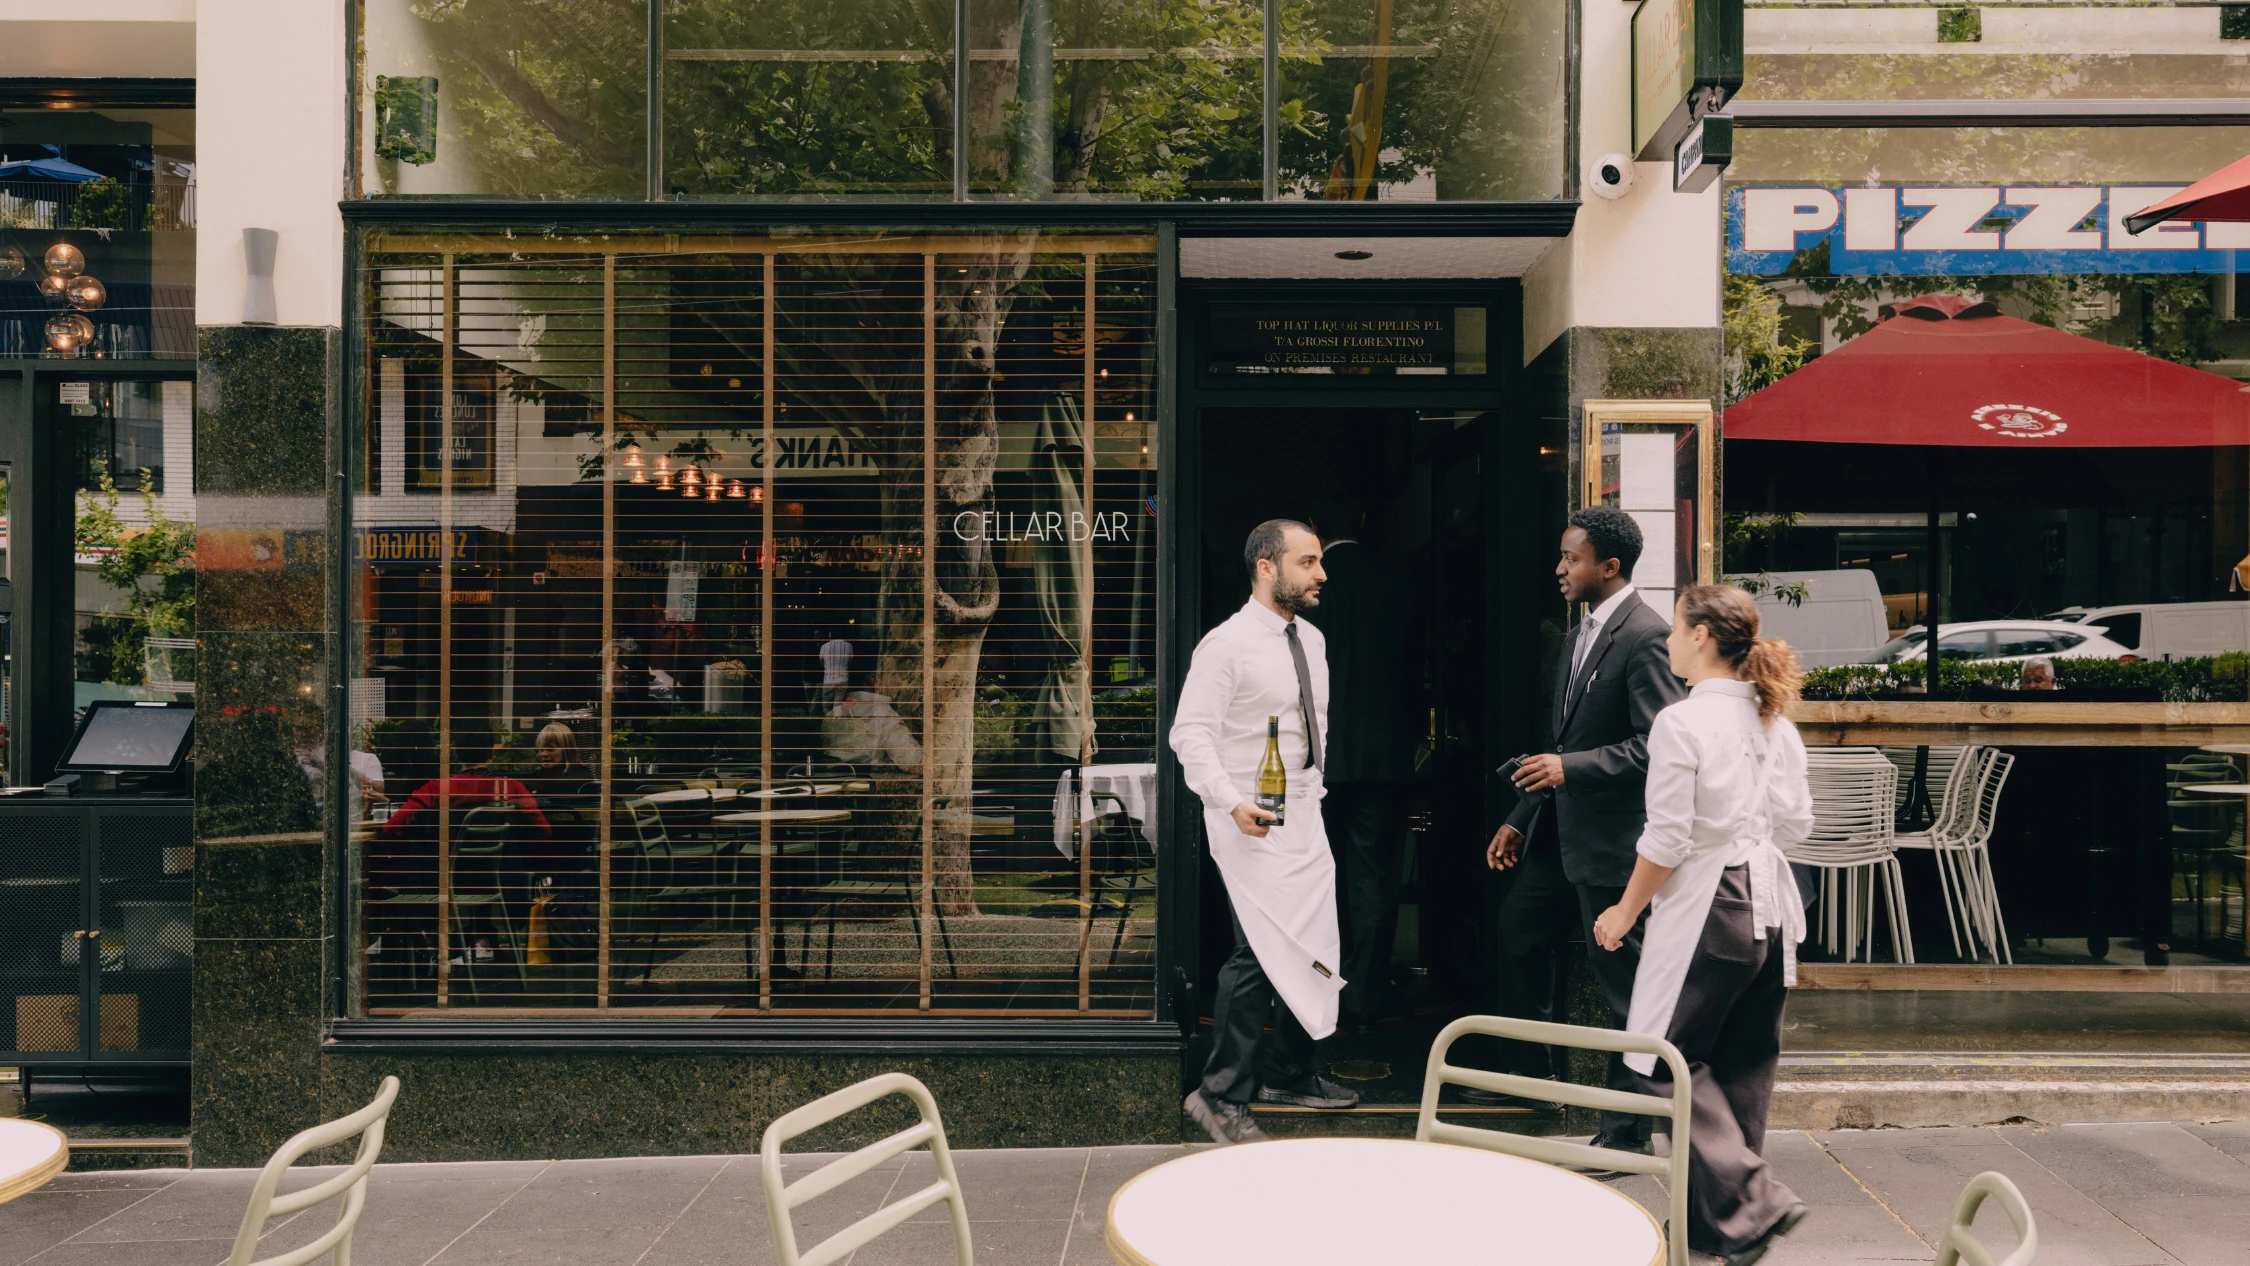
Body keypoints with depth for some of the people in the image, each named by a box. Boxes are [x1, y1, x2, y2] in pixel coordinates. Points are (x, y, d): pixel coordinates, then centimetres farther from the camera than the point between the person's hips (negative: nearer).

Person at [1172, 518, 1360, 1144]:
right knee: (1258, 951, -14)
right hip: (1252, 823, -8)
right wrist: (1233, 803, -28)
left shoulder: (1312, 640, 12)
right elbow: (1190, 733, -18)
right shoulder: (1227, 644, -13)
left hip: (1306, 816, 8)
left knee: (1315, 947, 12)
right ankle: (1222, 1096, -3)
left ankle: (1287, 1074, 29)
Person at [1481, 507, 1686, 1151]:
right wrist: (1520, 820, 19)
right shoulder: (1581, 638, 14)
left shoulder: (1645, 637, -15)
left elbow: (1658, 745, -22)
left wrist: (1569, 768, -25)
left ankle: (1628, 1125, 13)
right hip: (1562, 831, 10)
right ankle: (1532, 1071, 37)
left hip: (1612, 837, -10)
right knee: (1516, 930, 18)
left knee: (1623, 974, 0)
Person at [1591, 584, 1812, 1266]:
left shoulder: (1680, 722, -16)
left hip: (1706, 905, -8)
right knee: (1742, 1064, 15)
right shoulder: (1774, 720, 5)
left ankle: (1750, 1204, -2)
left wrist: (1625, 912, -3)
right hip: (1770, 904, 8)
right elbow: (1795, 821, 8)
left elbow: (1666, 840, -15)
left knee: (1674, 1062, 5)